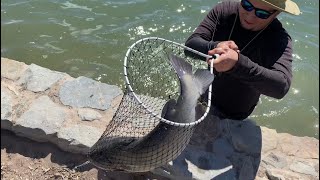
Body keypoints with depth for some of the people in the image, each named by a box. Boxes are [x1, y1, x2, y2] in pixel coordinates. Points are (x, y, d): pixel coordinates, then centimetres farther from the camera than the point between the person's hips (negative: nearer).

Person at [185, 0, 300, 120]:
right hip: (203, 95, 4)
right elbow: (190, 45, -21)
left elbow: (282, 86, -40)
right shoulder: (224, 10, -15)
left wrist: (238, 63, -54)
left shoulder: (279, 39, -25)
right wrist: (214, 47, -43)